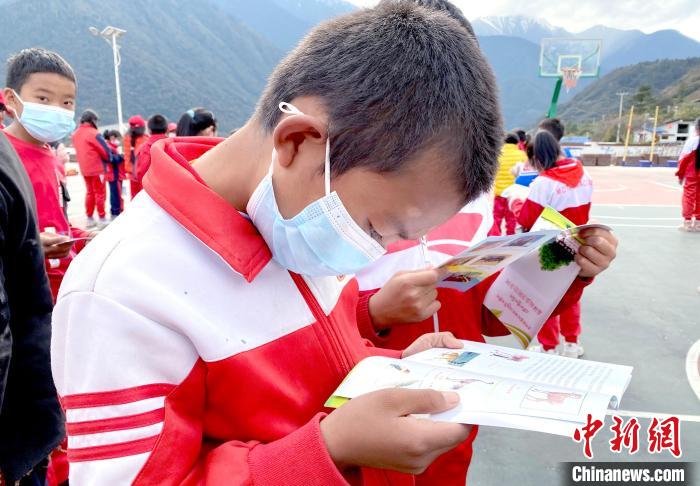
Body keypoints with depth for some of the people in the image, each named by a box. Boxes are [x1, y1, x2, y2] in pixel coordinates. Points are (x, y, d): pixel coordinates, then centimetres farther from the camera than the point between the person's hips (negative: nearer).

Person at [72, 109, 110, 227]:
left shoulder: (76, 134, 8)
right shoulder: (94, 133, -15)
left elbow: (79, 150, 13)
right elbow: (105, 152, -13)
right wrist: (109, 158, 6)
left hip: (84, 169, 7)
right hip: (97, 168, -7)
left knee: (90, 192, 15)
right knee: (100, 193, 0)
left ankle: (90, 219, 19)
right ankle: (102, 219, 2)